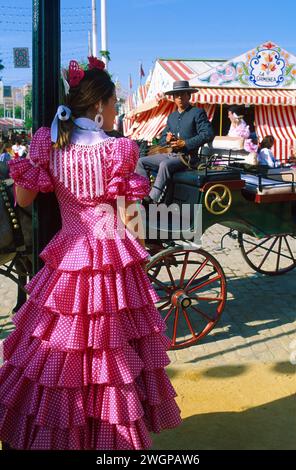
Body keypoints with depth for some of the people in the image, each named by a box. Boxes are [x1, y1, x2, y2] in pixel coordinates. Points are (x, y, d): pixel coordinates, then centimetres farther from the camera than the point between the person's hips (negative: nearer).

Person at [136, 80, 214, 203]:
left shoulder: (198, 113, 0)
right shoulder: (171, 116, 21)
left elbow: (208, 134, -13)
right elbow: (161, 140, 22)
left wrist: (185, 143, -18)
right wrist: (166, 139, -5)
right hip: (169, 155, 8)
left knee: (165, 164, -35)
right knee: (141, 162, -3)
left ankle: (152, 200, -37)